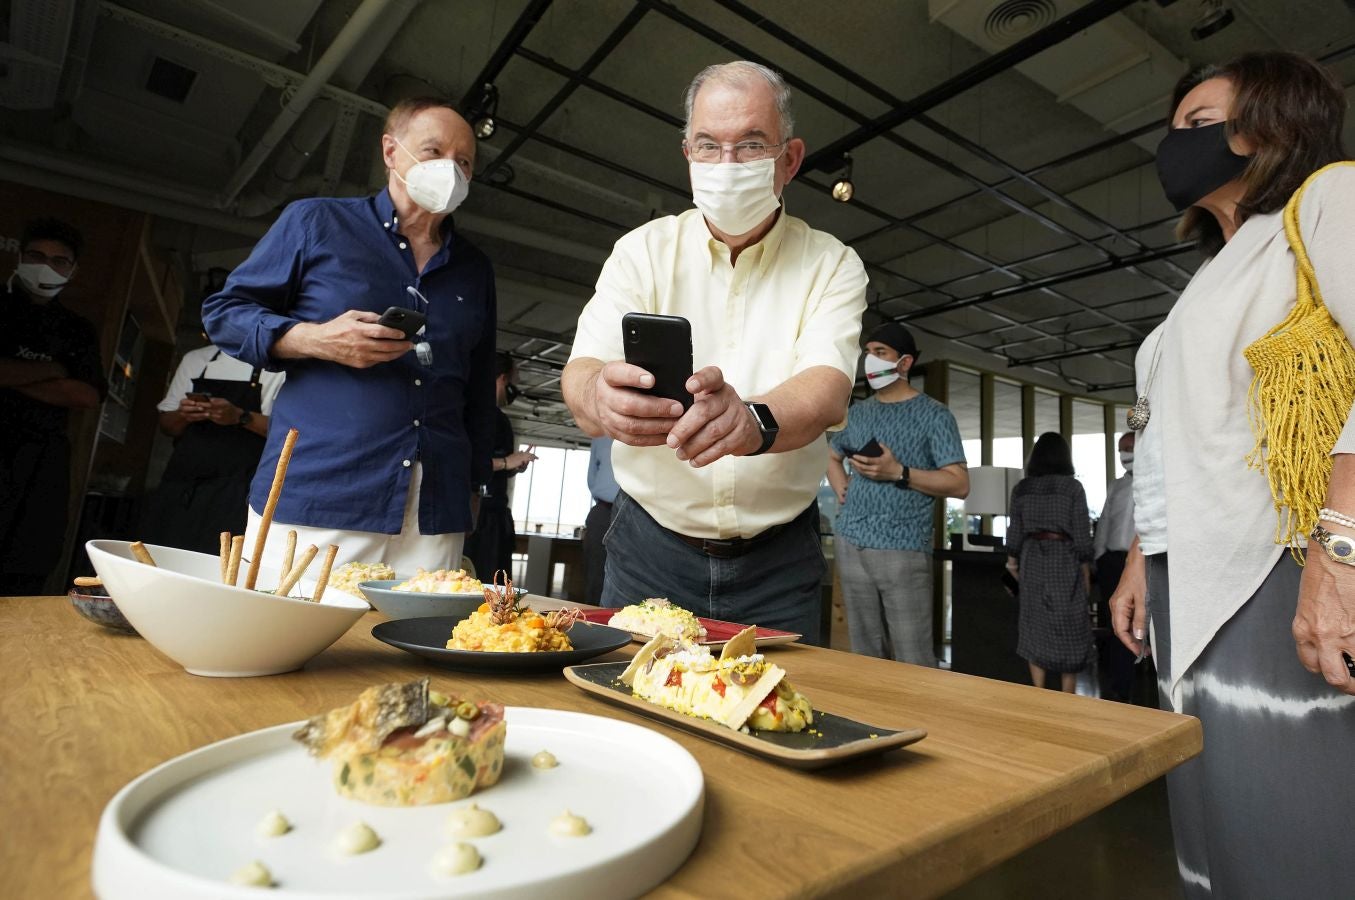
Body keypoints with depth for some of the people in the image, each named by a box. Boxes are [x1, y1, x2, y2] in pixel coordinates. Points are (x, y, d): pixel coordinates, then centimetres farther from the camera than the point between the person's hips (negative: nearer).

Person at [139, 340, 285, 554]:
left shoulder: (277, 364, 2)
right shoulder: (194, 359, 17)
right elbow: (167, 424, 20)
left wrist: (240, 417, -19)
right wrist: (183, 415, -3)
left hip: (232, 490, -5)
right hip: (180, 485, 5)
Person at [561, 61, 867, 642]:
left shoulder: (832, 265, -2)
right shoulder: (643, 250, -1)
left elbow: (827, 391, -19)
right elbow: (582, 371, -14)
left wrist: (753, 423, -41)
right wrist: (602, 399, -38)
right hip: (651, 547, 1)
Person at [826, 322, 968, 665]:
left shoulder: (932, 414, -1)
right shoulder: (858, 412, 15)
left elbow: (960, 484, -6)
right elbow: (832, 455, 31)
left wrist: (898, 473, -16)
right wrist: (840, 488, 12)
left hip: (903, 549, -5)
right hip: (851, 543, 5)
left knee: (913, 661, -4)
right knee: (865, 653, 12)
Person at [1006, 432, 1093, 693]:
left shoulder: (1021, 488, 4)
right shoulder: (1073, 486, -4)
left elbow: (1015, 529, 5)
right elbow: (1081, 533, -5)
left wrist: (1012, 560, 15)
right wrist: (1086, 570, 2)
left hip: (1032, 558, 3)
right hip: (1064, 557, -2)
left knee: (1035, 626, 7)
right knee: (1068, 626, 5)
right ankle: (1068, 698, 9)